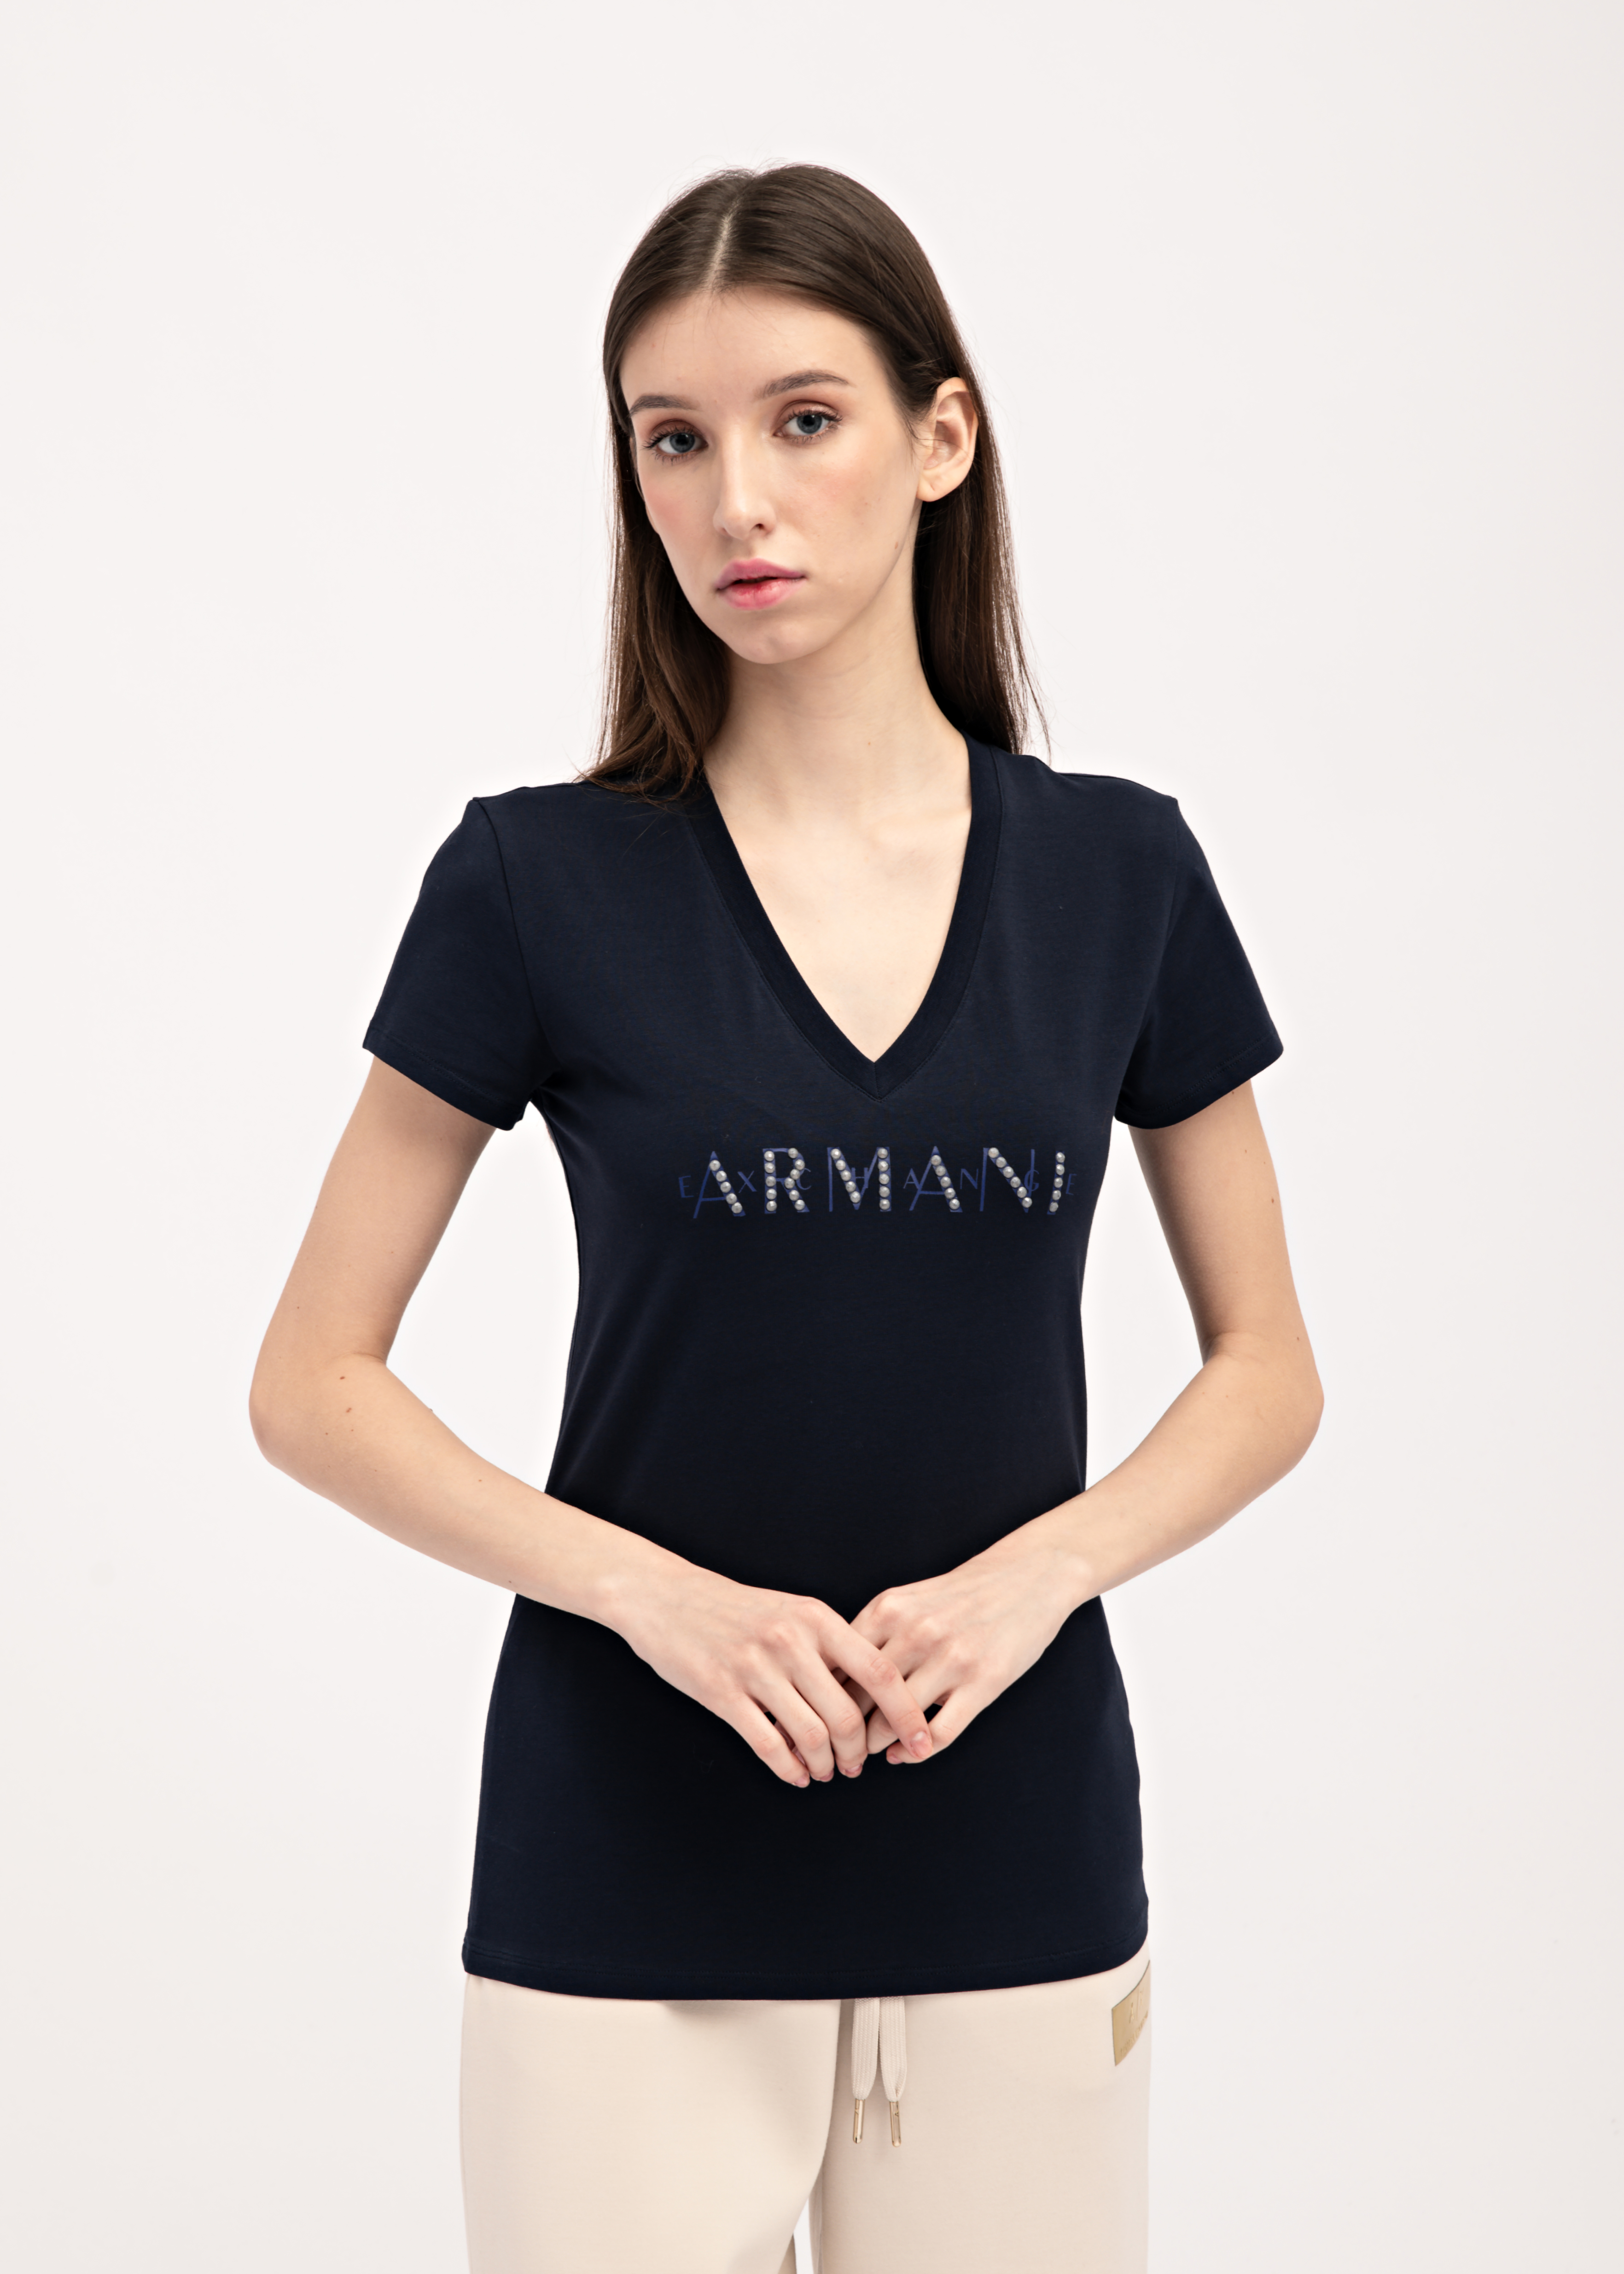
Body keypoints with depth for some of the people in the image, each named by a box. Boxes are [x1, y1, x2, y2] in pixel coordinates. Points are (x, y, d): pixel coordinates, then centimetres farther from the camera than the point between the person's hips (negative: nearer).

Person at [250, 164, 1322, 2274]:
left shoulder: (1115, 873, 1)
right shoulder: (539, 883, -4)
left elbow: (1269, 1367, 8)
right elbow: (314, 1383, -1)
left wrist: (1042, 1566, -10)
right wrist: (652, 1589, -15)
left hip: (1015, 1871, 2)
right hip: (628, 1882, -1)